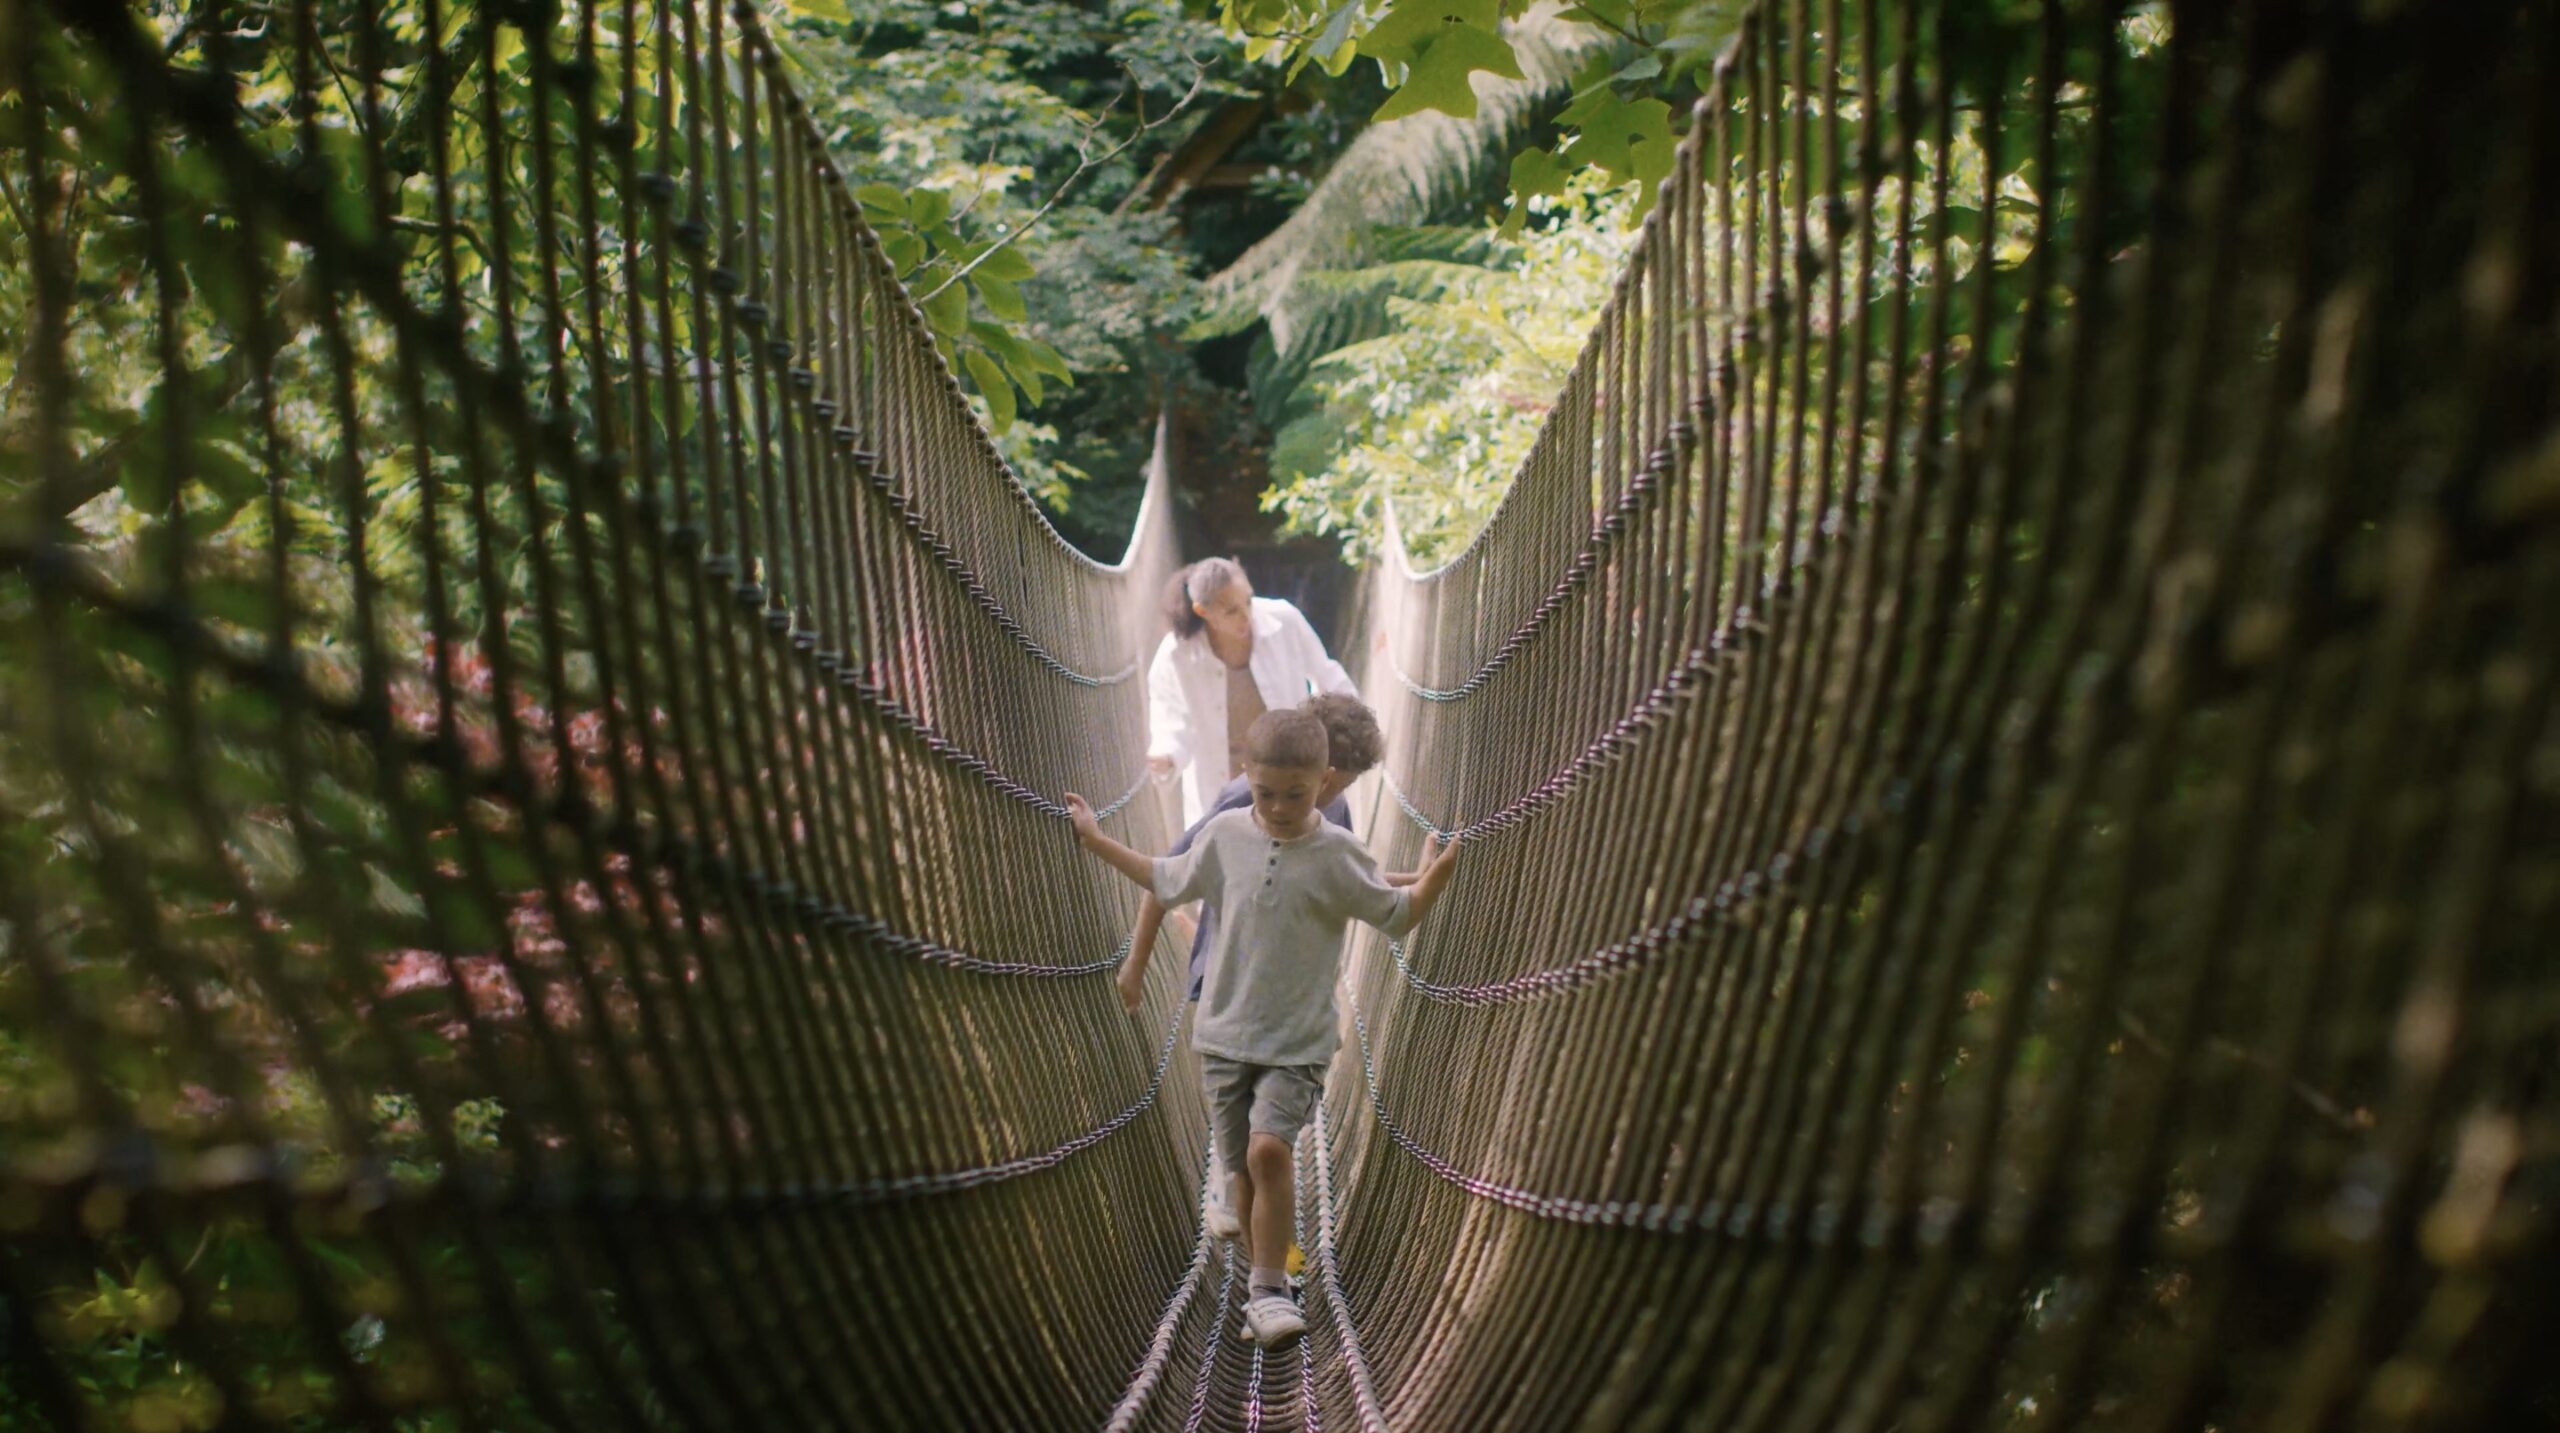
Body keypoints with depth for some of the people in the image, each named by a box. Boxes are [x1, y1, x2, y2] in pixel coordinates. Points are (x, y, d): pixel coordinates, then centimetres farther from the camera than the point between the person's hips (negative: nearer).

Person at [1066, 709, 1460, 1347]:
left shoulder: (1337, 854, -7)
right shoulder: (1226, 834, 1)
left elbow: (1398, 914, 3)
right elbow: (1170, 881, 18)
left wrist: (1444, 866, -12)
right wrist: (1096, 841, 22)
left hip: (1298, 1043, -3)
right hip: (1225, 1035, 3)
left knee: (1268, 1149, -23)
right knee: (1243, 1174, 7)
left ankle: (1268, 1291, -12)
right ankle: (1270, 1288, 24)